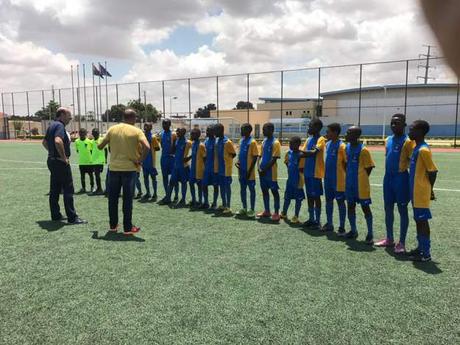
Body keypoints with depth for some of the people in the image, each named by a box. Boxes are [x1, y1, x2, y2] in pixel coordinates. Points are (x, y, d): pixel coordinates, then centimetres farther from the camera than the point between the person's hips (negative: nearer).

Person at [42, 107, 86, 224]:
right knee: (68, 190, -5)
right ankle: (72, 217, -2)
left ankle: (55, 215, 21)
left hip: (52, 160, 10)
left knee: (54, 190, 13)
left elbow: (44, 142, 27)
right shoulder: (59, 125, -15)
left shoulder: (52, 125, 15)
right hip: (61, 162, -10)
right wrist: (64, 157, -24)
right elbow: (58, 141, -33)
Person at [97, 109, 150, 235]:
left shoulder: (112, 129, 4)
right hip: (129, 168, -3)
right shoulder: (136, 131, -5)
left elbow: (100, 146, 5)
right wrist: (140, 160, -10)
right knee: (128, 199, 3)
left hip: (114, 168, 3)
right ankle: (127, 228, 7)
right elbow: (147, 147, -21)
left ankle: (113, 225, 20)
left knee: (113, 198, 13)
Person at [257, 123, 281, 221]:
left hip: (271, 172, -8)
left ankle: (276, 213, 6)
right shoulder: (264, 141, 12)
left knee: (274, 191, 0)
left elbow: (274, 159, -16)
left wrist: (265, 169, -18)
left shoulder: (275, 143, -12)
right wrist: (260, 167, 2)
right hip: (262, 171, 8)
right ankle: (266, 211, 24)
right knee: (264, 190, 13)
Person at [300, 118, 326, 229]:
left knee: (316, 197, -1)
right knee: (309, 196, 12)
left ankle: (317, 221, 8)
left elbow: (313, 152, -24)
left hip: (316, 173, -7)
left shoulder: (321, 139, -11)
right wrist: (302, 153, -13)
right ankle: (311, 219, 23)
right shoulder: (308, 140, 13)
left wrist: (302, 151, -13)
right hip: (307, 172, 8)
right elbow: (303, 154, 9)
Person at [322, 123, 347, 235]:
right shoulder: (328, 144, 8)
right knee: (329, 200, 14)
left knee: (340, 202, 1)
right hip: (328, 178, 8)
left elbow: (346, 163, -13)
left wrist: (347, 176, -11)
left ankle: (342, 227, 9)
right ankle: (329, 224, 27)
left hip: (338, 180, -7)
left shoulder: (341, 146, -15)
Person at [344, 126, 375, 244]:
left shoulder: (363, 150, -16)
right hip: (350, 184, 7)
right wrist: (350, 176, 10)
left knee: (365, 208, 1)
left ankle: (370, 234, 10)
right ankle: (353, 231, 26)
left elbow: (369, 166, -11)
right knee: (350, 206, 13)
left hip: (361, 185, -7)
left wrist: (362, 178, -6)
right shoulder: (347, 147, 6)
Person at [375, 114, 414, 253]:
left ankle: (402, 242, 9)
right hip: (388, 177, 8)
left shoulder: (407, 141, -11)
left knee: (402, 209, 1)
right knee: (388, 209, 13)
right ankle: (389, 239, 25)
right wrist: (388, 174, 18)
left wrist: (406, 177, -15)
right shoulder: (388, 140, 12)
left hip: (401, 178, -7)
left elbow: (412, 161, -12)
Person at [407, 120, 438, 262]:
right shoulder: (417, 148, 12)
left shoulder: (423, 150, -17)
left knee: (422, 221, -3)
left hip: (421, 192, -9)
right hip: (415, 192, 9)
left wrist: (429, 189, -7)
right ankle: (421, 248, 26)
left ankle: (426, 253, 5)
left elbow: (433, 171, -17)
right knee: (418, 220, 15)